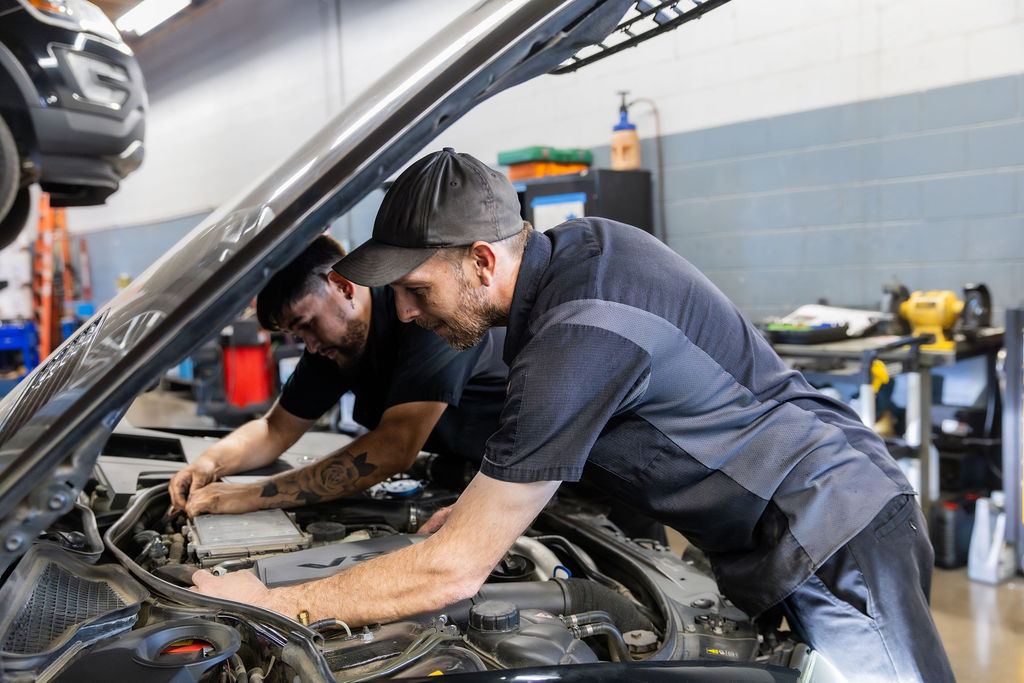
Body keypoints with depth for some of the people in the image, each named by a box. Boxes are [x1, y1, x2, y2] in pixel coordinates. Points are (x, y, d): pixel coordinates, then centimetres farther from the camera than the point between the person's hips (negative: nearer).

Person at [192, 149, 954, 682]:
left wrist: (268, 605, -17)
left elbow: (453, 571, -25)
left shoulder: (576, 340, -30)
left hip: (838, 538, -9)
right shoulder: (584, 242, -1)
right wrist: (489, 502, 9)